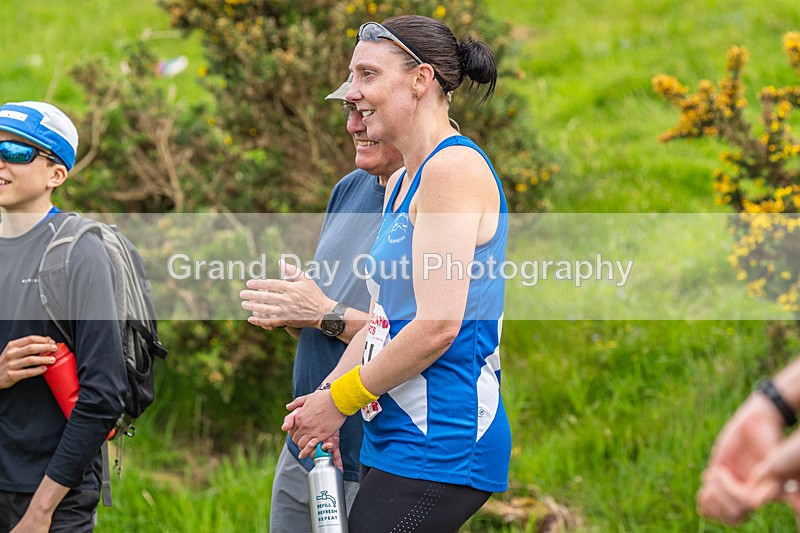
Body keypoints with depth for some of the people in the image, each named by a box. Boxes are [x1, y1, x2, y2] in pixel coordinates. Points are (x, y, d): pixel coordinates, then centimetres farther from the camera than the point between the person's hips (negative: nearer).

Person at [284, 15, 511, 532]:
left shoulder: (453, 167, -11)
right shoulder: (401, 183, 19)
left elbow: (437, 326, -18)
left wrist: (340, 399, -9)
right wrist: (324, 399, 6)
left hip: (438, 447, -9)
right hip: (395, 440, 9)